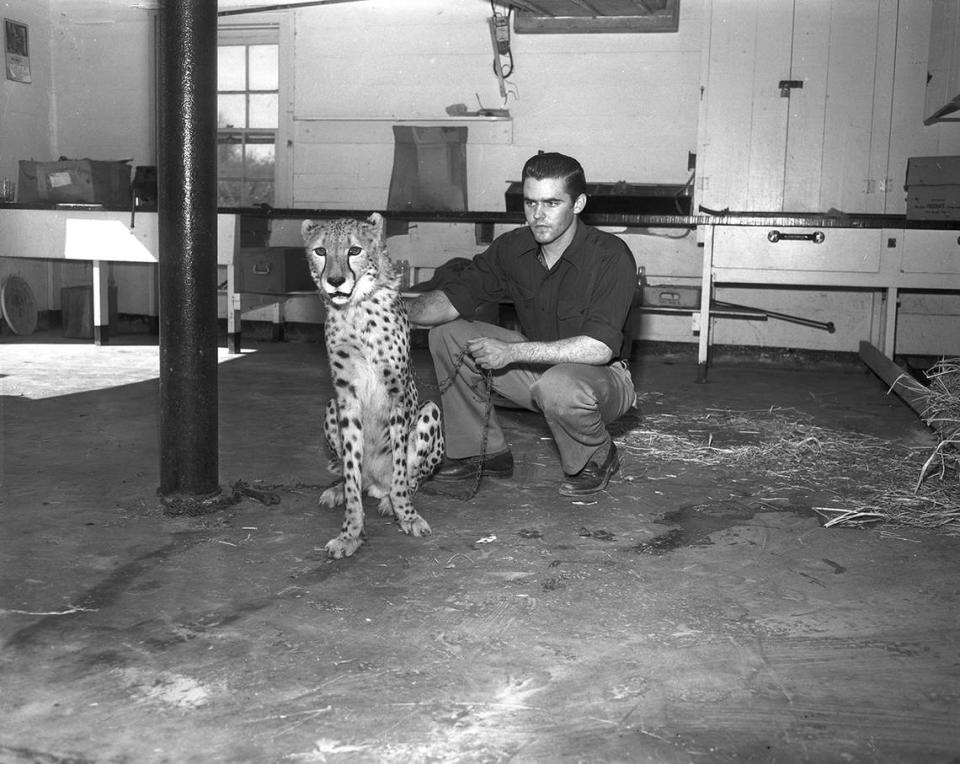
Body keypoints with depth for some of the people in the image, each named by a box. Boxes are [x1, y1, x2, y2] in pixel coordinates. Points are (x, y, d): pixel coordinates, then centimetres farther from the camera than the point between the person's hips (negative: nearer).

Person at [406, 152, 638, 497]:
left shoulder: (611, 257, -25)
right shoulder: (512, 248, -7)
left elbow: (600, 348, -33)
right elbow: (453, 298, -8)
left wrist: (512, 351, -34)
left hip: (599, 376, -6)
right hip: (537, 364, 6)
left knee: (557, 385, -41)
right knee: (449, 334, -8)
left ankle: (597, 459, -5)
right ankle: (480, 452, 6)